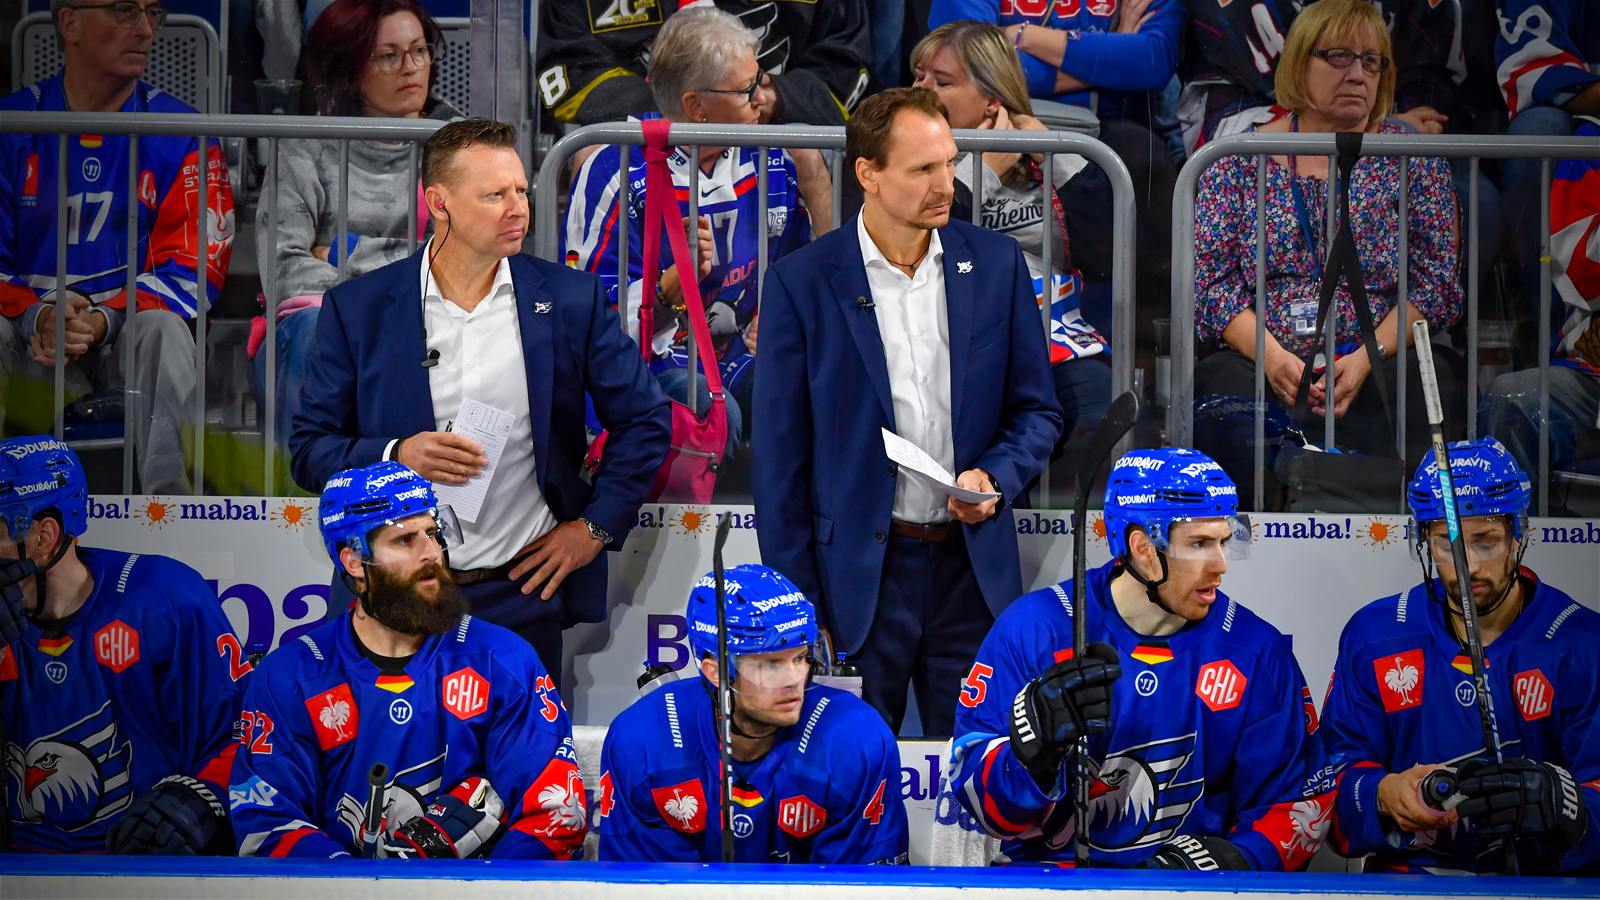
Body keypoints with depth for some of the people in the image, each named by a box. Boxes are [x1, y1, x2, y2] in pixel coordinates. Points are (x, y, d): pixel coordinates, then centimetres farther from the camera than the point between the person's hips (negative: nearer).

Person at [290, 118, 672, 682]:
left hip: (522, 596, 1)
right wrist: (395, 458, -15)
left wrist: (596, 526, 3)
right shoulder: (358, 309, 1)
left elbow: (646, 421, 11)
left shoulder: (572, 300, 3)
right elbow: (309, 450, 3)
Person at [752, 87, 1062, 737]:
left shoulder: (996, 263, 5)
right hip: (857, 579, -2)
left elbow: (1037, 411, 12)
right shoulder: (801, 282, -3)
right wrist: (796, 605, -3)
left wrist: (995, 476, -9)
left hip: (974, 569, 2)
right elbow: (780, 457, 0)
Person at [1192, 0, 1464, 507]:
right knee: (1226, 388, -35)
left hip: (1381, 360, 0)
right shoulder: (1241, 160, 12)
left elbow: (1435, 283, 5)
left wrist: (1366, 359, -13)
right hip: (1260, 357, 0)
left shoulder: (1412, 158, 13)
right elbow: (1211, 278, 5)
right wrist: (1273, 357, -14)